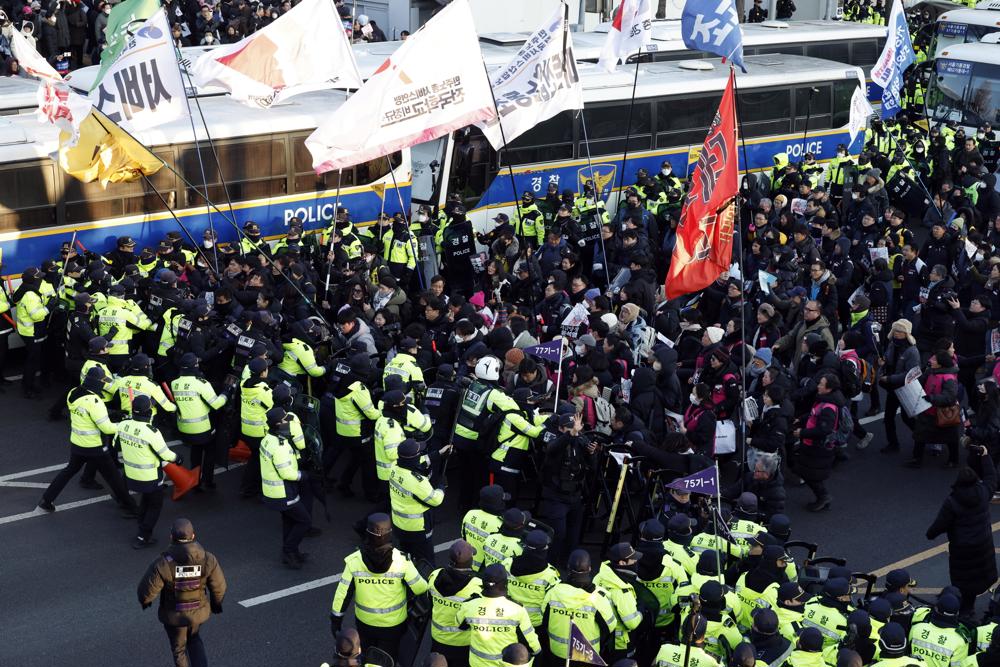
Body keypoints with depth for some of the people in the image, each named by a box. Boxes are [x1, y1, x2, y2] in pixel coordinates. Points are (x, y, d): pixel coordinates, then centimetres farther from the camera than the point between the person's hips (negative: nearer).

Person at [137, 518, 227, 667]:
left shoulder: (163, 564, -30)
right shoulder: (208, 560, -23)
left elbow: (147, 589, -21)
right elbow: (218, 586, -11)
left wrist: (145, 600, 3)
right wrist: (217, 603, 11)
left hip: (174, 615, -2)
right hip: (198, 612, 2)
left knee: (179, 647, 25)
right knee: (194, 638, 33)